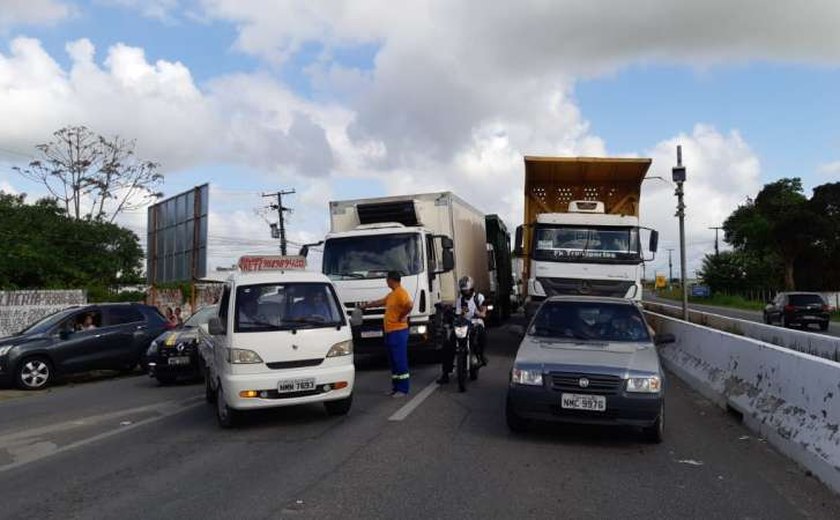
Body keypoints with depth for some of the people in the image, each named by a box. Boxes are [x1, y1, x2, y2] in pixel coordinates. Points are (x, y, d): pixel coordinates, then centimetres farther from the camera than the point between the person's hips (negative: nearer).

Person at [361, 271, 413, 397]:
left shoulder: (401, 293, -15)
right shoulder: (392, 294, 17)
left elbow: (410, 305, -31)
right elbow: (381, 302, 32)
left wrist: (402, 316, -18)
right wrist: (366, 305, 39)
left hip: (398, 332, -10)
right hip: (390, 331, 10)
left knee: (400, 361, -6)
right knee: (394, 361, 13)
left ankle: (403, 389, -1)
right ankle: (395, 388, 19)